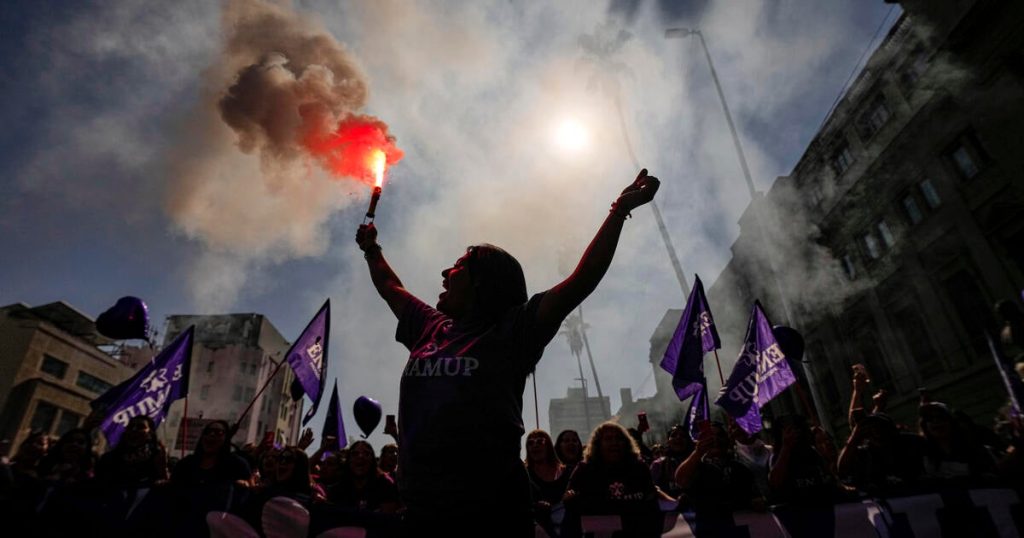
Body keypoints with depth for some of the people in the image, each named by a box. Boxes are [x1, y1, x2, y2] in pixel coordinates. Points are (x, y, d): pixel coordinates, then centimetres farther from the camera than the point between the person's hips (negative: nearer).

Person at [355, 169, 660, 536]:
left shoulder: (512, 332, -6)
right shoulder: (431, 329, 11)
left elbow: (583, 279, -12)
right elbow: (391, 288, 29)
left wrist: (619, 211, -14)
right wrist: (371, 249, 37)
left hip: (490, 505, -5)